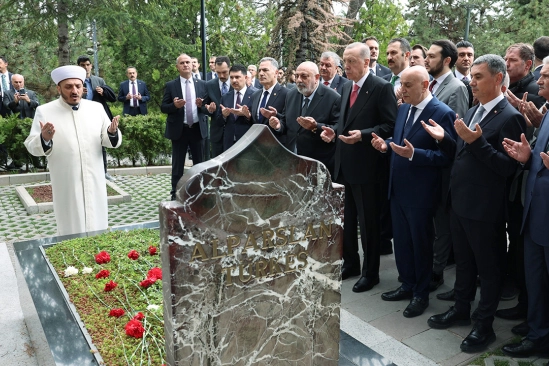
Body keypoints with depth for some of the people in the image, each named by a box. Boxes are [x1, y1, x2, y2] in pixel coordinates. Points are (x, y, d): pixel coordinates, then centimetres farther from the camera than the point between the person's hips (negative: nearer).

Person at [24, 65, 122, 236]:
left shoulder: (96, 108, 4)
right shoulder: (44, 111, -4)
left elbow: (108, 141, 4)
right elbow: (32, 147, -6)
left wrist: (112, 132, -19)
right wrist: (44, 138, -28)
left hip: (94, 182, 3)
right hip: (67, 185, -2)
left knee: (97, 229, 14)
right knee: (71, 230, 10)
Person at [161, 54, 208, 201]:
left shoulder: (202, 84, 6)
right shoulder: (170, 85, -1)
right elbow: (163, 107, -1)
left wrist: (202, 104, -14)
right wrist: (174, 105, -21)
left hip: (198, 129, 2)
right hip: (179, 130, -2)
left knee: (199, 162, 10)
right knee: (178, 164, 5)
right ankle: (175, 194, 15)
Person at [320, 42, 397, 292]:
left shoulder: (381, 88, -10)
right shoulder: (346, 88, 13)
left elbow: (390, 125, -14)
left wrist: (362, 135, -25)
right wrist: (334, 131, 2)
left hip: (366, 165, -7)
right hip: (344, 163, 8)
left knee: (368, 222, 5)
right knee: (346, 219, 17)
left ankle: (370, 272, 21)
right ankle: (350, 263, 34)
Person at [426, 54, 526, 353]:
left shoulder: (509, 117, -15)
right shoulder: (473, 112, 10)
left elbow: (508, 167, -21)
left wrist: (476, 141, -29)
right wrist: (444, 139, -2)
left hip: (484, 208, -8)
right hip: (459, 202, 8)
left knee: (488, 267, 9)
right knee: (463, 261, 22)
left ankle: (484, 325, 25)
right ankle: (461, 309, 39)